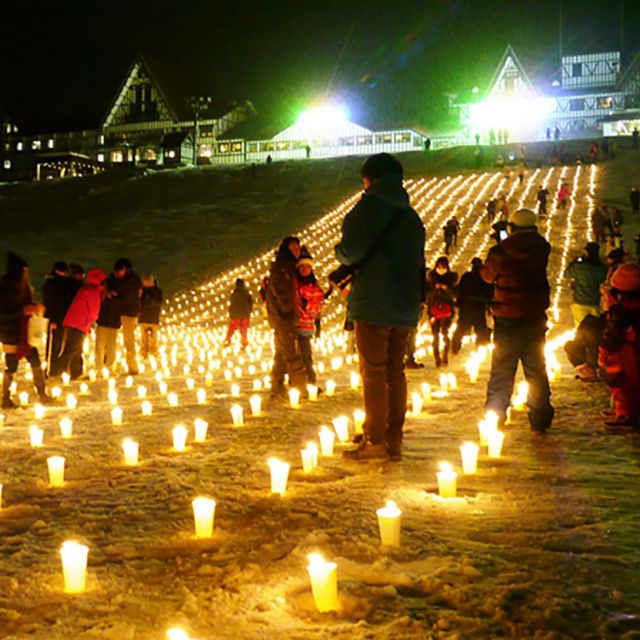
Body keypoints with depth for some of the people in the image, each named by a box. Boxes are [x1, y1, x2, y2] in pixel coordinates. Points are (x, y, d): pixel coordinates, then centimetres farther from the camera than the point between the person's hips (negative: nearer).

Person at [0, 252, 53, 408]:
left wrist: (35, 308, -2)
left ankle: (42, 394, 15)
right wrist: (23, 310, -25)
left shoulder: (24, 286, 7)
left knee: (36, 363, 6)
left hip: (26, 333, 7)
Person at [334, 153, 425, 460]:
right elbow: (418, 262, 17)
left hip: (374, 303, -7)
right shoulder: (411, 216, 16)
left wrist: (340, 251, 9)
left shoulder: (369, 207, -6)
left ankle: (375, 441, -4)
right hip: (405, 305, 7)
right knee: (395, 371, 11)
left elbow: (351, 252, -12)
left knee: (373, 372, -4)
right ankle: (395, 440, 13)